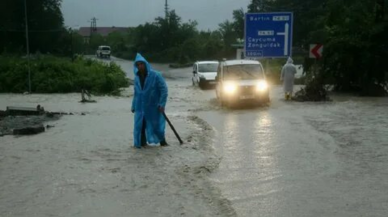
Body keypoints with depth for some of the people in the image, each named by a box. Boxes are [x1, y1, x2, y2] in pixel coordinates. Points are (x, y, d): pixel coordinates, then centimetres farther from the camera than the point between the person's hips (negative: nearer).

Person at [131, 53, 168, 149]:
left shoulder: (155, 75, -12)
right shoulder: (137, 77, 4)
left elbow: (164, 90, -12)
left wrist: (161, 104, -18)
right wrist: (134, 106, 12)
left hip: (154, 107, -4)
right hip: (140, 107, 4)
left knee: (157, 125, 5)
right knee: (140, 125, 4)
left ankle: (163, 142, 24)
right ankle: (142, 143, 18)